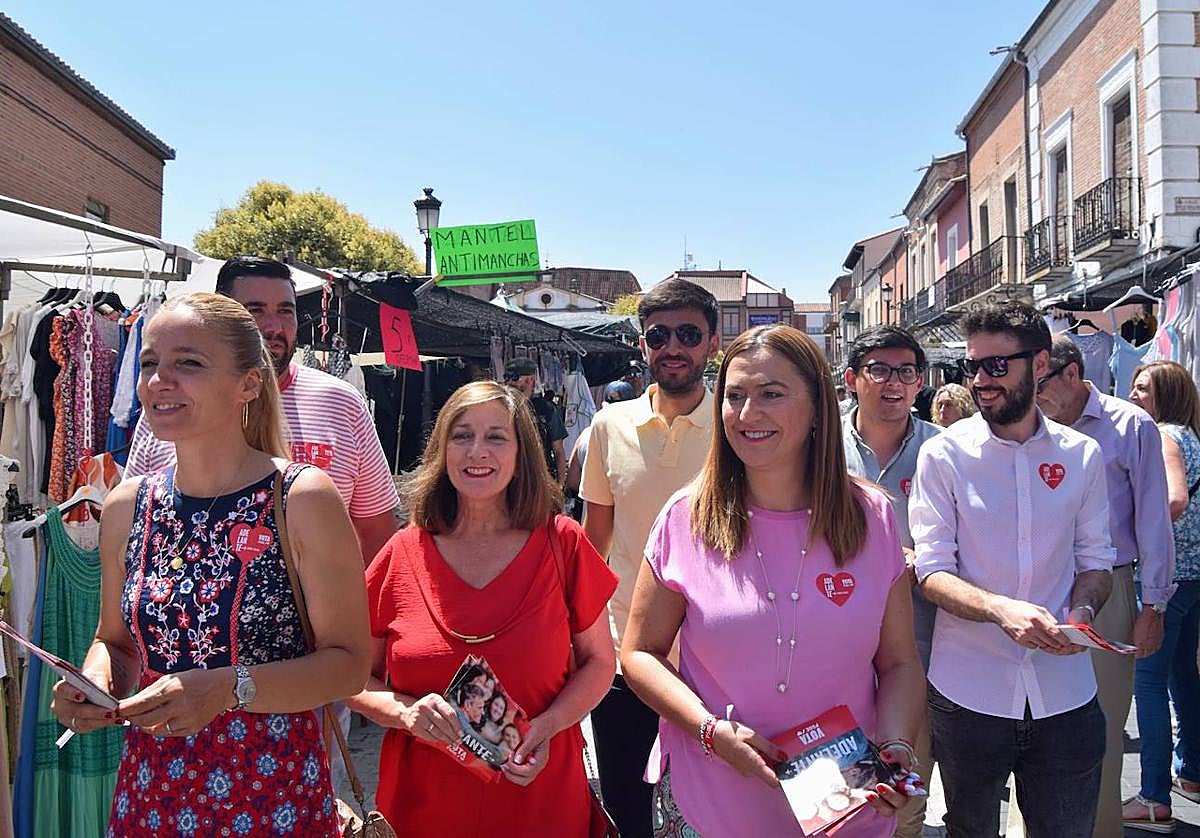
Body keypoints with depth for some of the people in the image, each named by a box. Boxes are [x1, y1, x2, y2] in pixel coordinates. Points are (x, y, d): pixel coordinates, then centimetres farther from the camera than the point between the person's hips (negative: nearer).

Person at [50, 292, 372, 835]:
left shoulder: (304, 499, -15)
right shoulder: (127, 506, 0)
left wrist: (226, 689, -26)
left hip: (274, 790, -4)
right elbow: (114, 640, 13)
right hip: (148, 789, 4)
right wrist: (93, 682, -8)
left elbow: (350, 662, -14)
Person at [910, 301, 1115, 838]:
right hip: (968, 689, -2)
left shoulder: (1081, 455, 2)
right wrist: (999, 608, -27)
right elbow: (932, 571, -10)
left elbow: (1095, 559, 8)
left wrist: (1081, 610, -13)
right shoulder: (944, 455, -7)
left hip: (1064, 692, 2)